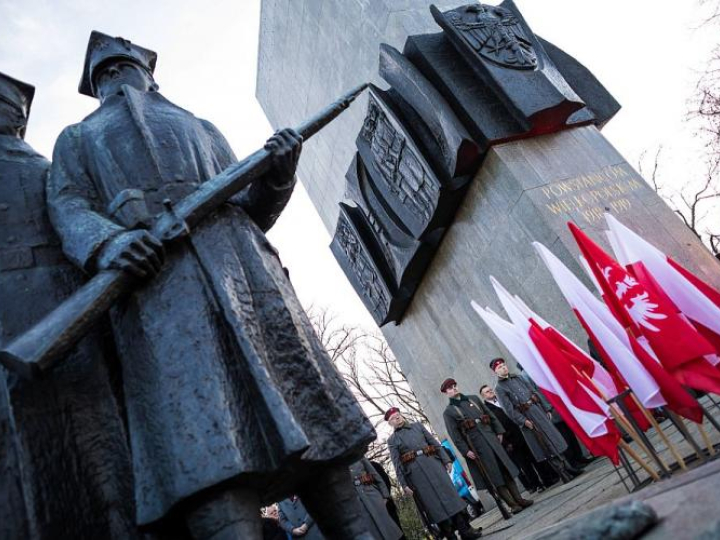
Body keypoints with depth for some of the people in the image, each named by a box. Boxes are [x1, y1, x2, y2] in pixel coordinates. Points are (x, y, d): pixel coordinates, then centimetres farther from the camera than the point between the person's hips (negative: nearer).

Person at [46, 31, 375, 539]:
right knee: (204, 437, -21)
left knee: (298, 394, -10)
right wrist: (107, 243, -13)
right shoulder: (77, 139, 33)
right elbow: (68, 207, 11)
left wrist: (276, 176, 1)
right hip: (151, 271, -1)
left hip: (231, 249, 2)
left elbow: (249, 208, 24)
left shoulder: (200, 127, 35)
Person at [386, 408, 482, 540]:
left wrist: (446, 459, 5)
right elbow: (397, 464, -1)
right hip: (416, 473, -3)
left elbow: (434, 442, 11)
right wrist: (404, 484, -6)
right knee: (433, 503, -1)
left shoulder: (417, 425, 11)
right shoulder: (392, 440, 2)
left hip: (432, 463, 3)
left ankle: (465, 529, 9)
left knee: (449, 493, 0)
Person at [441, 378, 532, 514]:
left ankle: (519, 499, 12)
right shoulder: (448, 412, -3)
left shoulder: (474, 399, 12)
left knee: (505, 469, 5)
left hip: (491, 438, 4)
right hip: (476, 444, -4)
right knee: (494, 475, -1)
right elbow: (454, 435, -7)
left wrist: (499, 431, 10)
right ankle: (512, 504, 7)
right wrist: (466, 451, -14)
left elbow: (491, 415, 16)